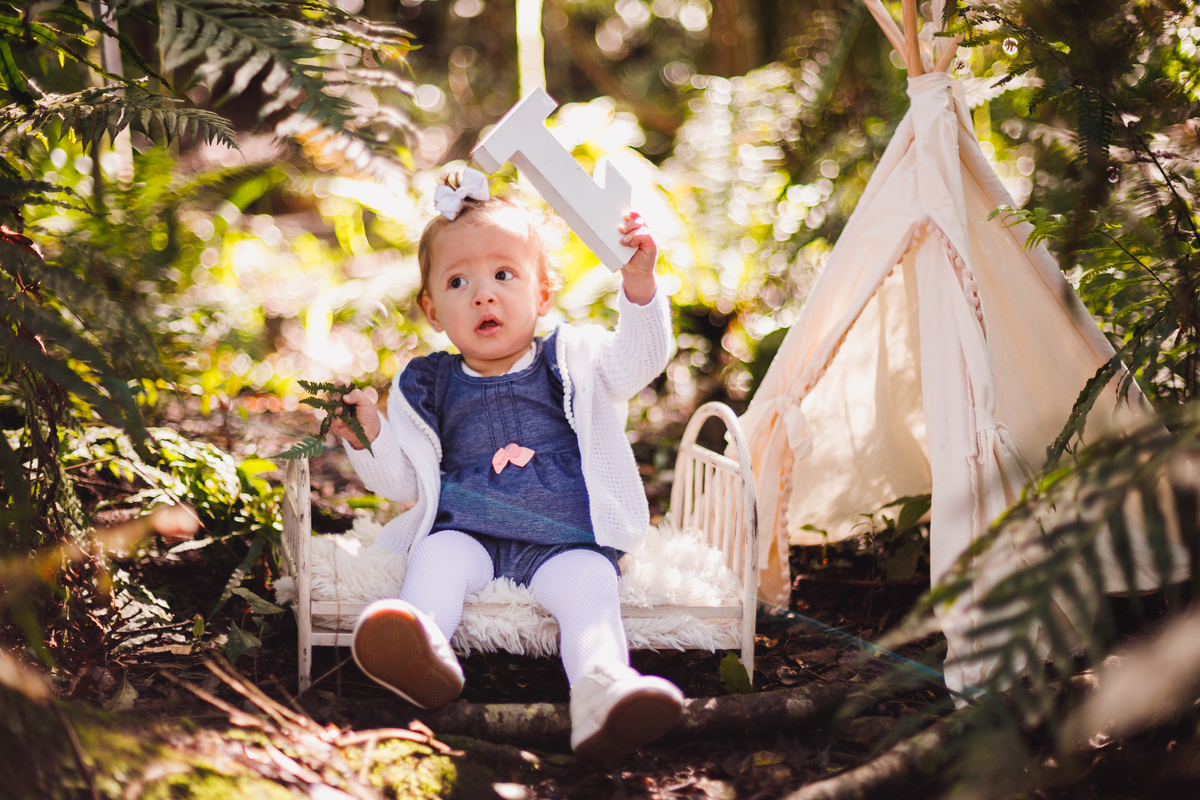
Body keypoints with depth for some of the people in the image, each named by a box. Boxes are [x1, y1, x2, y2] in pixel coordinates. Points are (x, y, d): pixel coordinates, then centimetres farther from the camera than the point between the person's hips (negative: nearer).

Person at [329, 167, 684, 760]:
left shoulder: (573, 361, 15)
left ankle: (602, 690, -57)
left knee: (587, 580, -31)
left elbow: (639, 357, -3)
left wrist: (638, 283, -20)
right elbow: (404, 481, 17)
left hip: (564, 539, -1)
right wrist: (370, 440, -4)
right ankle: (422, 655, -60)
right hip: (466, 531, 1)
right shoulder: (429, 387, 17)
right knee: (438, 557, -31)